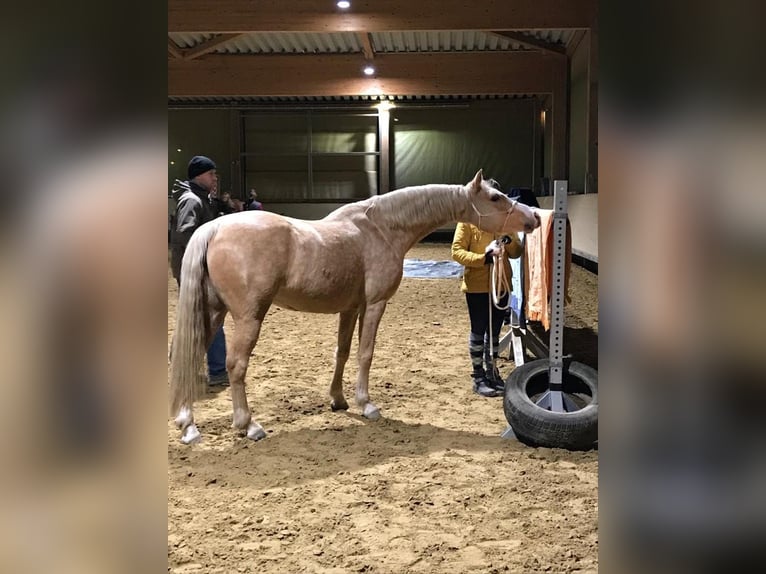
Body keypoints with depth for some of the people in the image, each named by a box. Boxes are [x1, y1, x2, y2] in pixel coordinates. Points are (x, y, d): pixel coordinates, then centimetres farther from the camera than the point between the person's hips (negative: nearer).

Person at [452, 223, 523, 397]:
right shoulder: (468, 221, -8)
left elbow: (517, 252, 10)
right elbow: (457, 251, -13)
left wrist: (509, 241, -13)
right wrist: (483, 258, -24)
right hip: (476, 286, -5)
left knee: (494, 331, 14)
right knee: (478, 330, 5)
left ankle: (492, 372, 28)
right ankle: (478, 377, 15)